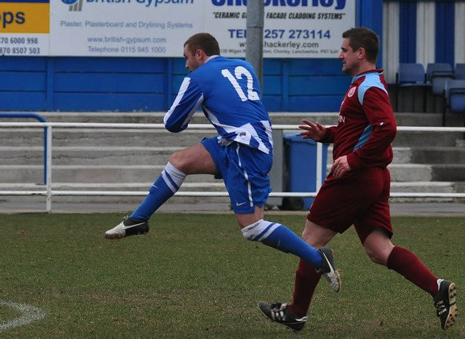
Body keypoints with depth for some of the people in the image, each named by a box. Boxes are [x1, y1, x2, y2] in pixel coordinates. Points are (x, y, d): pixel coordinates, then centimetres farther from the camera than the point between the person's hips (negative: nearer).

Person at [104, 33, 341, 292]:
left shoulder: (199, 78, -2)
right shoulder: (244, 67, 18)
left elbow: (173, 124, 7)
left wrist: (183, 117, 30)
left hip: (246, 149, -9)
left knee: (252, 227, -10)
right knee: (180, 161, 10)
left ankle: (318, 260, -8)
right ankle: (138, 220, 15)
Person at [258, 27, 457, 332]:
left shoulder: (369, 88, -14)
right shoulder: (365, 85, 19)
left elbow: (387, 129, -28)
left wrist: (353, 160, -24)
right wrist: (326, 134, 16)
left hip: (355, 178, -10)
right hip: (375, 179, 10)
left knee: (312, 239, 2)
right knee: (380, 251, 2)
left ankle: (296, 313, 11)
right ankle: (438, 289, -13)